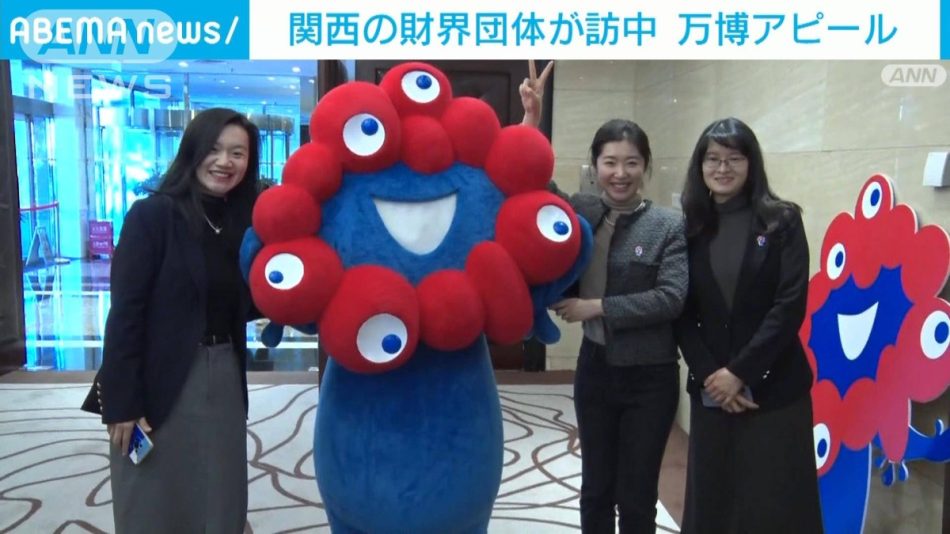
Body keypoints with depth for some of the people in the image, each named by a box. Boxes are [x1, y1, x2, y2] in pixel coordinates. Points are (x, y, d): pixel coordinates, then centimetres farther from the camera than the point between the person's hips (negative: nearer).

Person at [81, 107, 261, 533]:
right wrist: (122, 402, -16)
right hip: (159, 385, -5)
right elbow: (125, 313, -14)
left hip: (224, 381, 5)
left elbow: (238, 306, 9)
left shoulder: (243, 222, 5)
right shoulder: (152, 215, -11)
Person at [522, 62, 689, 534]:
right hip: (595, 370, 3)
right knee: (596, 489, 17)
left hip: (649, 378, -3)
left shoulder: (669, 225, -10)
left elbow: (671, 298, -18)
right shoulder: (580, 213, -1)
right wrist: (531, 119, -15)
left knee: (637, 495, 11)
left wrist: (598, 307, -18)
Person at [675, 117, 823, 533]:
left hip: (773, 388, -2)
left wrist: (739, 372, -13)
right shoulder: (689, 227, 4)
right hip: (710, 389, 3)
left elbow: (790, 305, -9)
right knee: (710, 500, 9)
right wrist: (709, 374, -9)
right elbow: (682, 313, 2)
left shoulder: (781, 222, -2)